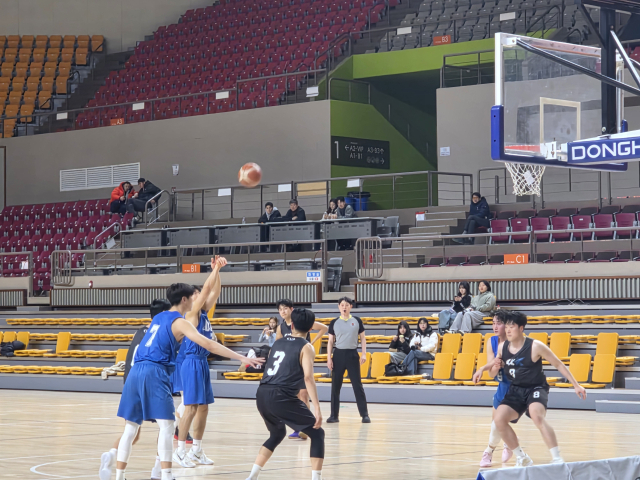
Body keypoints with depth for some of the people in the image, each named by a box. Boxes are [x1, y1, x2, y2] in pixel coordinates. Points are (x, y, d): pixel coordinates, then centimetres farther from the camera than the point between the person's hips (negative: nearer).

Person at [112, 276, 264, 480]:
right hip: (154, 373, -8)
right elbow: (208, 344, -11)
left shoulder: (159, 317, 22)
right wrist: (242, 358, -13)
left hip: (136, 372, 8)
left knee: (131, 428, 11)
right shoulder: (179, 322, -1)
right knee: (166, 426, -9)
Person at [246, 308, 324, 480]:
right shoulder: (306, 348, 1)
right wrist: (317, 409, -15)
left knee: (277, 434, 30)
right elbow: (308, 377, -11)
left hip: (262, 395, 7)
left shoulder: (278, 342, 20)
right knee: (317, 434, 6)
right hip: (281, 397, -7)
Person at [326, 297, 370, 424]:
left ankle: (365, 415, -1)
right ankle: (334, 415, 10)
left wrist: (364, 353, -3)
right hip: (338, 354, 1)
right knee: (335, 386, 3)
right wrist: (329, 358, 0)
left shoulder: (357, 321, 4)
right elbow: (330, 342, 7)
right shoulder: (334, 322, 5)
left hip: (352, 354, -1)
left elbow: (363, 338, 8)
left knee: (358, 385, -3)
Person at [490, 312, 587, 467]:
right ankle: (522, 458, 5)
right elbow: (492, 375, 11)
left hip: (536, 388, -5)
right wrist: (495, 368, -14)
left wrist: (576, 385, -8)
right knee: (499, 419, -13)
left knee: (537, 416, -33)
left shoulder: (535, 346, -17)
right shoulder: (502, 347, -3)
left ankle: (557, 458, -31)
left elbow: (558, 365, -7)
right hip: (515, 390, 5)